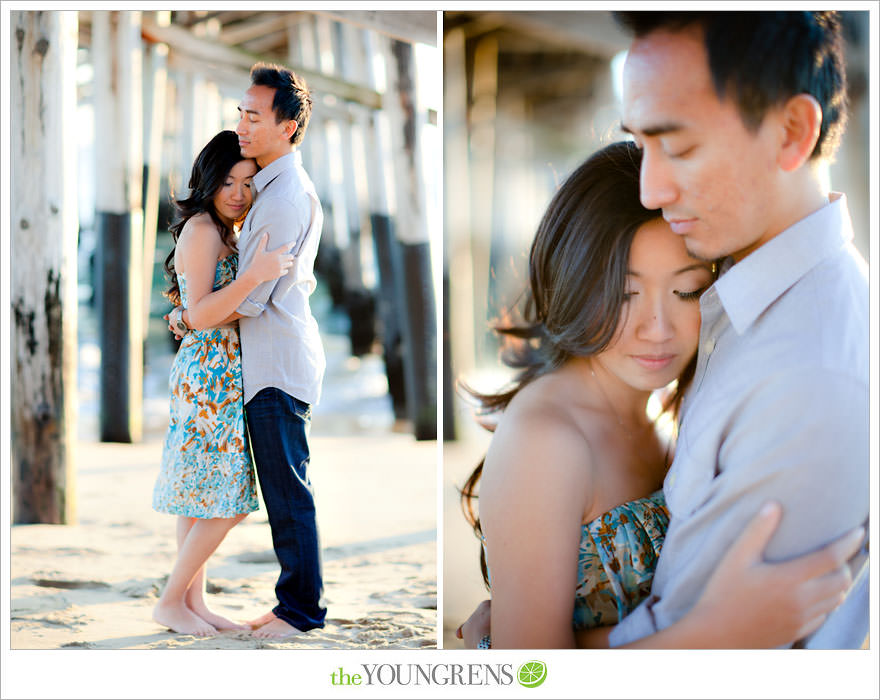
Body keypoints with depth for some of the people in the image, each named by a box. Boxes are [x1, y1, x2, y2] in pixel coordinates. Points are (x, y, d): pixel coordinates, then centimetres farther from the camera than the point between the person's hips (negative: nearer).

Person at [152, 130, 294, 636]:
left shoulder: (223, 233, 17)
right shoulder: (201, 229, -13)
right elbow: (200, 313, -22)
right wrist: (256, 274, -32)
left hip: (219, 377, 10)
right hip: (212, 374, -10)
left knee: (202, 497, 11)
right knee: (226, 503, -7)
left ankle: (194, 601, 16)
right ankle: (172, 601, 2)